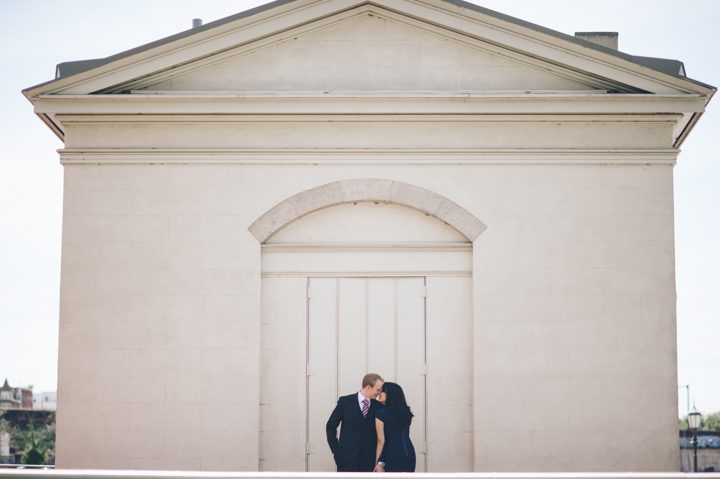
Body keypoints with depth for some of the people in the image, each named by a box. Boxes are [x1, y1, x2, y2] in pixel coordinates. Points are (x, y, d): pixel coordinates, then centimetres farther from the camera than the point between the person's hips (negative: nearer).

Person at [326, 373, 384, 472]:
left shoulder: (378, 407, 5)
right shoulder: (345, 402, -1)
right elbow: (331, 426, 4)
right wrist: (336, 450, -2)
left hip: (369, 460, 2)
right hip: (348, 457, -2)